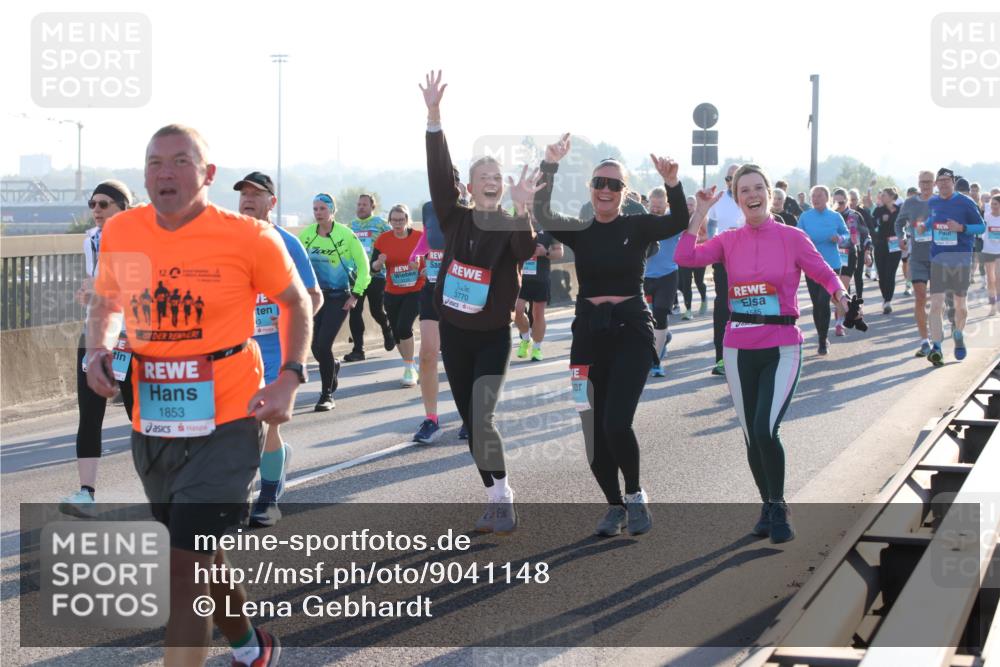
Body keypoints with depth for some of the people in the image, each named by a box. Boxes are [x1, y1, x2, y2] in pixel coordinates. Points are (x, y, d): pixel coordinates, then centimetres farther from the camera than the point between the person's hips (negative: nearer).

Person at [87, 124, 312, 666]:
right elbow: (104, 302, 16)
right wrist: (98, 349, -4)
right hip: (151, 427, 5)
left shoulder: (249, 238, -12)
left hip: (226, 424, -5)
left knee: (185, 566, -14)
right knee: (198, 558, 22)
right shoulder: (120, 233, -2)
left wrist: (290, 378, -6)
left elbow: (295, 302, 5)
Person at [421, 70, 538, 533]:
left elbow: (526, 252, -27)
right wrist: (434, 116, -23)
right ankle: (496, 500, 20)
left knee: (483, 419, -16)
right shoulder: (455, 219, 0)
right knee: (471, 421, 8)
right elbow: (439, 172, -12)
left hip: (493, 335, -3)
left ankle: (502, 503, -8)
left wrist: (521, 209, -42)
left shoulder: (511, 226, -5)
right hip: (454, 333, 4)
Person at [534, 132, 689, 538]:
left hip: (631, 331, -3)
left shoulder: (637, 227, 0)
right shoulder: (579, 230, 5)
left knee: (616, 424, -17)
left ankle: (635, 496, 8)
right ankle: (615, 505, 24)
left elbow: (679, 223, -18)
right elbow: (542, 216, -14)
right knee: (594, 432, 5)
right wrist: (550, 167, -25)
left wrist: (672, 183, -34)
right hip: (589, 333, 3)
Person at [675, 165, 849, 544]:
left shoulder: (792, 238, -1)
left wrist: (840, 295, -21)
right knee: (751, 437, 9)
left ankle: (778, 508, 2)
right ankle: (767, 505, 30)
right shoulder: (729, 242, 5)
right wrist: (701, 212, -6)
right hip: (739, 350, 3)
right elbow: (686, 257, -8)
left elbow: (825, 274, -1)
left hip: (781, 349, -3)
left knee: (765, 430, -18)